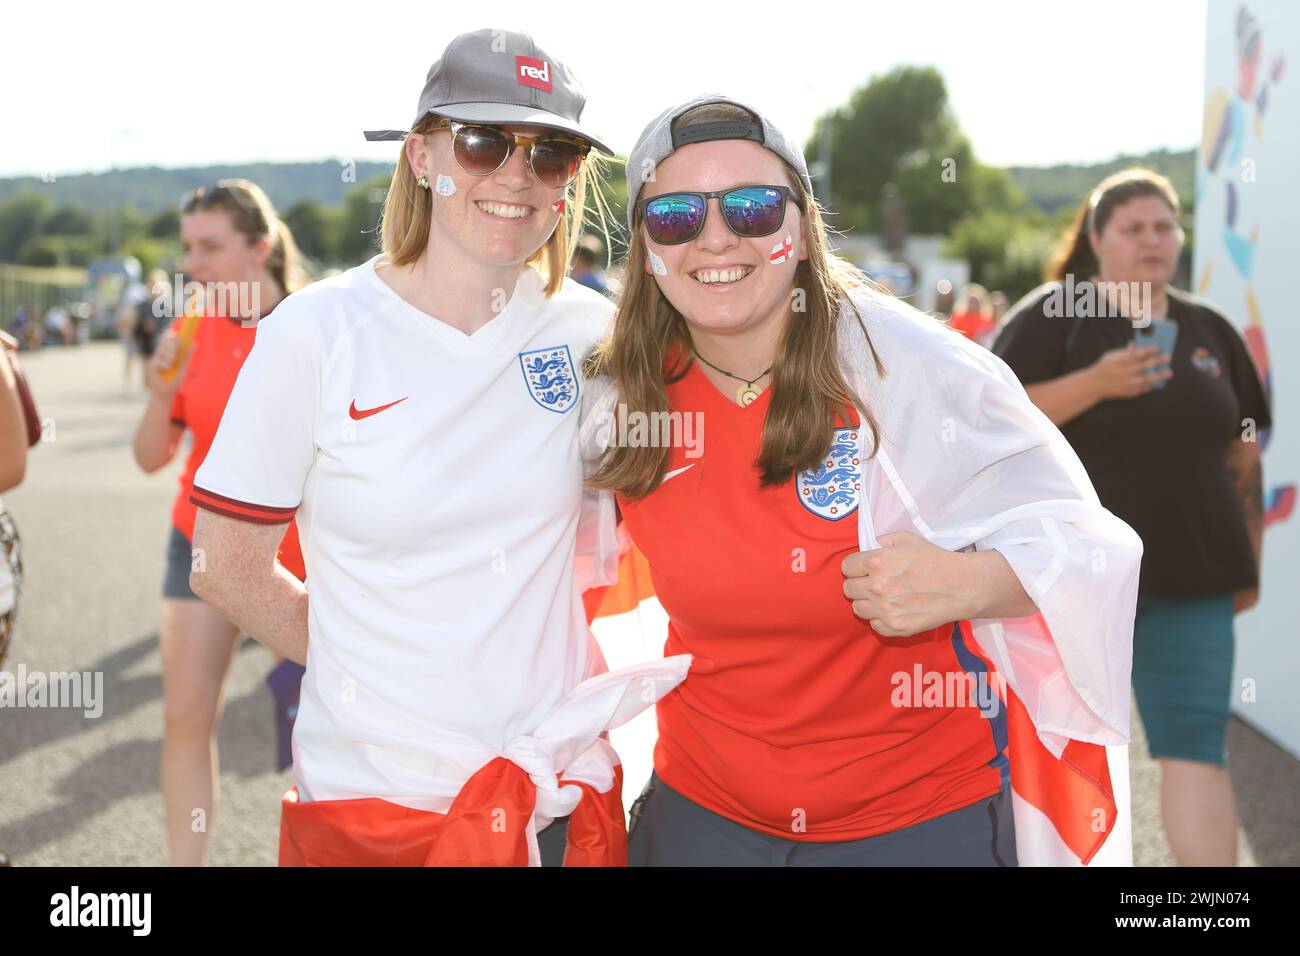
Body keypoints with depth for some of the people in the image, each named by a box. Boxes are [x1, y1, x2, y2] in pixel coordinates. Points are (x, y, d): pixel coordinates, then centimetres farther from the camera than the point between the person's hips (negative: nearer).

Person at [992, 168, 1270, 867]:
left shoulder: (1210, 330, 12)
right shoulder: (1051, 317, -3)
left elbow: (1243, 455, 17)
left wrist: (1249, 563, 14)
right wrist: (1096, 383, -24)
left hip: (1187, 575, 3)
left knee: (1195, 747, -3)